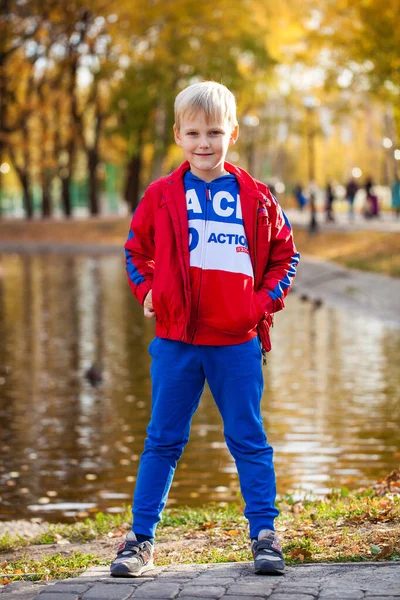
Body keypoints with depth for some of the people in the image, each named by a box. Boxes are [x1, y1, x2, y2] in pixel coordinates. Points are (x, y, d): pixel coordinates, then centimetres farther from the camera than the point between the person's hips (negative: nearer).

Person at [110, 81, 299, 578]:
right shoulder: (161, 196, 1)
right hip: (175, 341, 0)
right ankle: (140, 539, 14)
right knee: (163, 441, 7)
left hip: (238, 342, 0)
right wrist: (148, 292, 0)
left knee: (249, 440, 6)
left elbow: (285, 253, 13)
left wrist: (267, 299, 0)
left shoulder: (255, 198, 1)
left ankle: (264, 535, 14)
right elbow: (135, 250, 14)